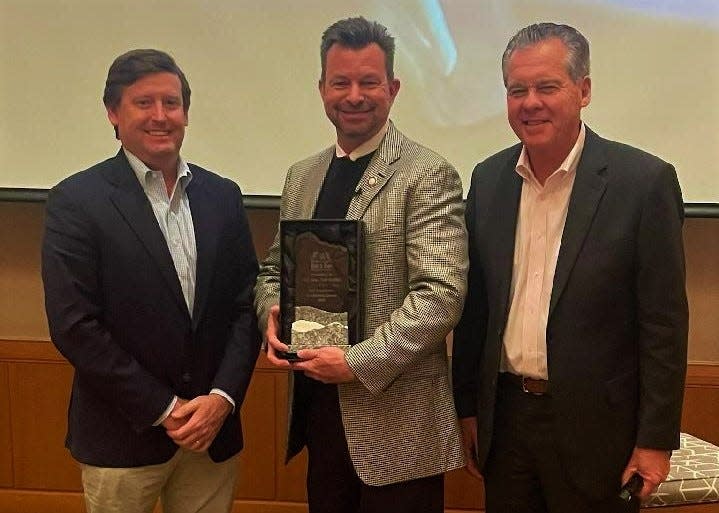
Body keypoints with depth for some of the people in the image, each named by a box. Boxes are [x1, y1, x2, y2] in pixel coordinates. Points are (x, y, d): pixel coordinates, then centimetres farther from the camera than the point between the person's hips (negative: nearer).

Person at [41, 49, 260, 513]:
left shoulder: (223, 196, 5)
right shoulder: (76, 201, -8)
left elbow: (246, 304, 5)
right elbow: (74, 326, -12)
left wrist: (222, 397, -7)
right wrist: (164, 409, -12)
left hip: (214, 430, 3)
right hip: (122, 439, -3)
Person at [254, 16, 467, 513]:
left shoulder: (428, 175, -11)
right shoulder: (301, 176, 9)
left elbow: (442, 295, -18)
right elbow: (274, 268, 17)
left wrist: (358, 363, -20)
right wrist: (272, 314, -4)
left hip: (395, 416, -6)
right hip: (316, 404, 6)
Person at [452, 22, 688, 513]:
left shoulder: (645, 180, -11)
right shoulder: (489, 179, 3)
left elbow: (664, 322, -9)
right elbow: (475, 306, 7)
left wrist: (656, 440, -9)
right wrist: (468, 408, 8)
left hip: (595, 429, -4)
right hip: (504, 415, 4)